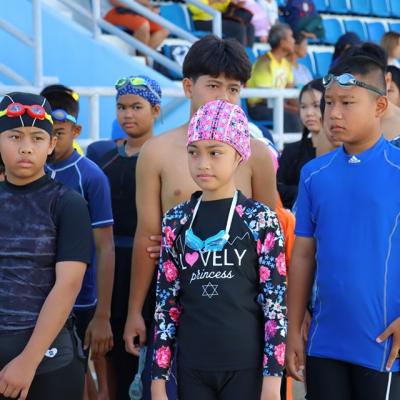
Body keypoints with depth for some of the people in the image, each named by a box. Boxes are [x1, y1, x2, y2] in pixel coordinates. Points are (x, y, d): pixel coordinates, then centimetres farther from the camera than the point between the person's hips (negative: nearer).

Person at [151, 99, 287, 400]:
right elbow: (167, 304, 8)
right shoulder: (177, 222, 6)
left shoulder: (260, 220, -3)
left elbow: (275, 304, -5)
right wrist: (159, 375, 4)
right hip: (192, 367, 3)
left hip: (246, 366, -3)